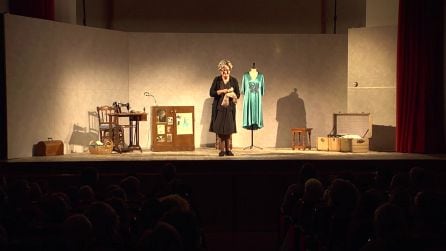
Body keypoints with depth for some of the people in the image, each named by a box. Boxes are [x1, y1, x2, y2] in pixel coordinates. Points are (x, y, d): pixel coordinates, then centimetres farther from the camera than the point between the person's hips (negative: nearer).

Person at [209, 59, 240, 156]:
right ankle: (222, 149, 9)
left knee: (228, 129, -1)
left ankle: (227, 149, 12)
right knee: (219, 128, -2)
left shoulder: (234, 80, 4)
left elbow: (238, 95, 4)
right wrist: (222, 91, -13)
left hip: (229, 108, 0)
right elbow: (211, 93, -3)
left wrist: (231, 95, -16)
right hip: (218, 107, 0)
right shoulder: (217, 80, 3)